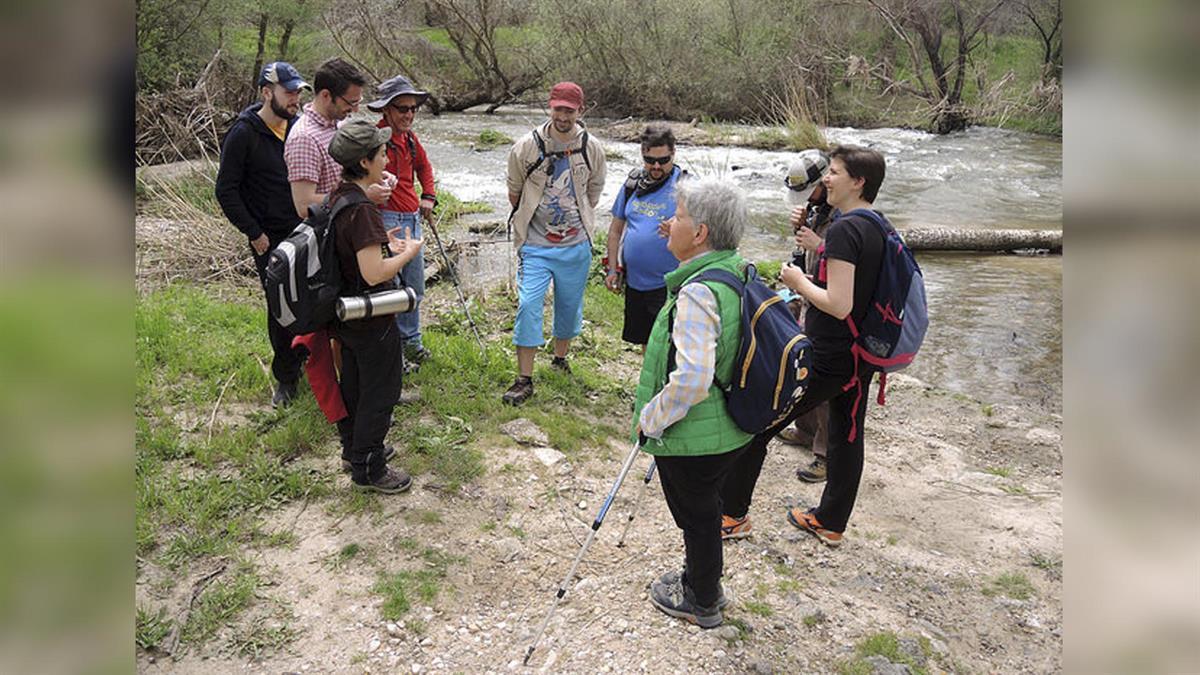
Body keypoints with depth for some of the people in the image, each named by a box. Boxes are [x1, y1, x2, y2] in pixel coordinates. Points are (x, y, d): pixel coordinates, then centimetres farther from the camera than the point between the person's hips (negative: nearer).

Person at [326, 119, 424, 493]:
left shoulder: (338, 197, 2)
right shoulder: (361, 210, -28)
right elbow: (374, 273, -30)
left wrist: (380, 241, 8)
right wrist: (408, 252, -15)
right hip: (370, 321, -9)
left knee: (353, 384, 23)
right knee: (380, 391, 6)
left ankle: (354, 449, 41)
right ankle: (368, 469, 19)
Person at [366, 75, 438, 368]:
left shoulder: (410, 138, 11)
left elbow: (424, 166, 30)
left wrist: (428, 196, 19)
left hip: (412, 220, 9)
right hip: (386, 220, -9)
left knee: (415, 288, 18)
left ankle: (411, 342, 34)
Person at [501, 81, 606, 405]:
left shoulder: (592, 148, -2)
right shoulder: (527, 146, -9)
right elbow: (514, 192, 6)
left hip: (576, 245, 3)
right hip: (535, 245, -2)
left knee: (570, 305, 14)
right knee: (528, 306, -8)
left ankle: (561, 359, 38)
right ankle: (524, 380, 0)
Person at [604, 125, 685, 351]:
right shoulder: (633, 182, 7)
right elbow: (616, 228, 14)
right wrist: (612, 268, 9)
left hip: (668, 284, -5)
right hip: (635, 282, 5)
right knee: (645, 341, 17)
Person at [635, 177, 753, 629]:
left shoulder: (698, 293, -29)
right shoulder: (735, 271, 0)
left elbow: (691, 380, -35)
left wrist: (651, 418, -20)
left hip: (693, 439, -8)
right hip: (728, 430, 9)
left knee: (697, 517, 13)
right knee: (703, 513, 27)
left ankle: (701, 604, 35)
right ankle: (701, 581, 48)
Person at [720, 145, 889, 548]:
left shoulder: (843, 229, -20)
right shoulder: (880, 229, 7)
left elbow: (839, 304, -25)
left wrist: (799, 283, -10)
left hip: (824, 359, -9)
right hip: (862, 358, 9)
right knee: (847, 436, 17)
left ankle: (730, 512, 14)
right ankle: (831, 522, 31)